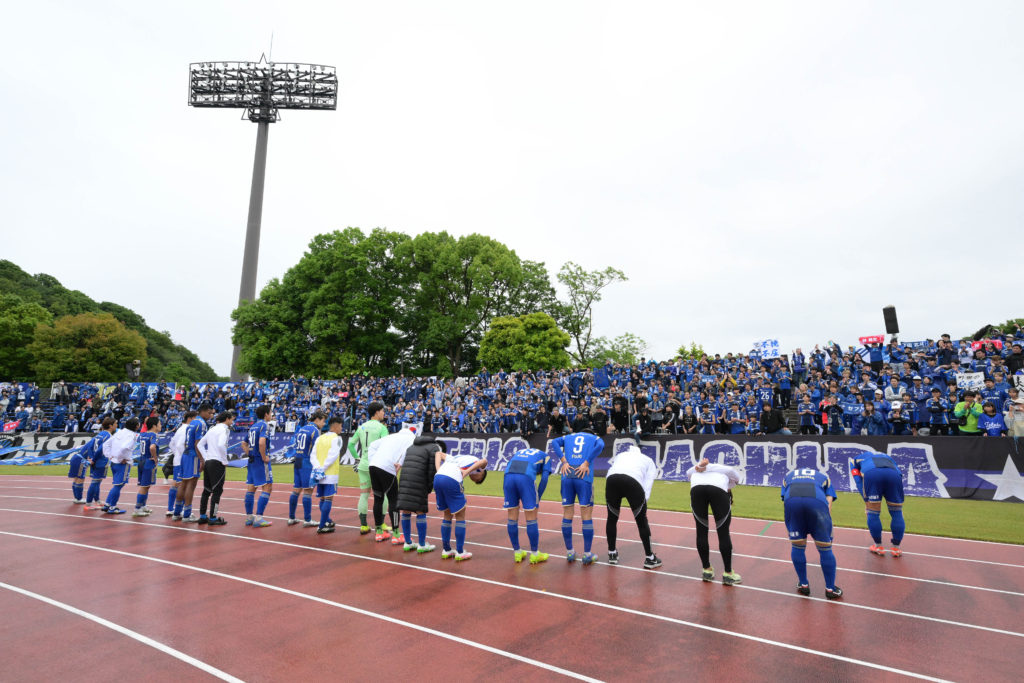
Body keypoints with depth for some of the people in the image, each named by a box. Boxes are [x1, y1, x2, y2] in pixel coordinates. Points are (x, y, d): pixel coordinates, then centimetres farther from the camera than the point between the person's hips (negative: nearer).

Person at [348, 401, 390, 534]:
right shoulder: (382, 427, -8)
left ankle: (363, 525, 13)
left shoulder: (361, 427, 10)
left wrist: (357, 458, 16)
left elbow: (351, 444, 12)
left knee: (363, 495, 10)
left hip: (363, 465, 5)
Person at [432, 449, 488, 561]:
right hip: (452, 480, -6)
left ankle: (446, 550, 27)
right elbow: (484, 461, -4)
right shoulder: (480, 467, 20)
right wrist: (466, 472, -7)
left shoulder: (457, 458, 36)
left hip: (437, 477, 6)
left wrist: (438, 470, 15)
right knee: (460, 516, 11)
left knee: (447, 515, 21)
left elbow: (439, 453, 30)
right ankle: (460, 553, 15)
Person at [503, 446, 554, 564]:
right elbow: (544, 478, 13)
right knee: (531, 519, 9)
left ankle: (517, 553, 27)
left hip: (508, 475, 4)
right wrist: (537, 499, 13)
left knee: (512, 518, 15)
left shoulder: (517, 452, 39)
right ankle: (534, 554, 20)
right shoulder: (545, 456, 29)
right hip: (527, 477, -4)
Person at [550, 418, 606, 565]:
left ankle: (569, 552, 20)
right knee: (586, 515, 5)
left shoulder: (568, 437, 24)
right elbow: (600, 445, -4)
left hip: (567, 476, 2)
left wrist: (564, 461, -1)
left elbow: (554, 442, 6)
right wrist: (586, 464, -7)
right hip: (584, 477, -2)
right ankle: (587, 555, 10)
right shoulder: (595, 438, 19)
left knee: (567, 514, 10)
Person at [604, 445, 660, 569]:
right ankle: (649, 558, 28)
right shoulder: (649, 461, 33)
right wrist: (643, 501, 13)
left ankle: (612, 554, 35)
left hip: (611, 479, 2)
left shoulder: (620, 455, 39)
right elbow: (648, 485, 17)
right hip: (634, 481, -2)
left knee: (612, 518, 21)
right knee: (641, 520, 17)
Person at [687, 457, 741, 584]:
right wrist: (707, 468, 12)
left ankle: (707, 571, 29)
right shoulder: (732, 478, 36)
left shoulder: (696, 472, 43)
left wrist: (700, 466, 10)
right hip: (718, 488, -2)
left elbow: (688, 472, 21)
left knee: (701, 531, 18)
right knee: (723, 533, 14)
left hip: (697, 488, 2)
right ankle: (728, 574, 24)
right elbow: (732, 470, 12)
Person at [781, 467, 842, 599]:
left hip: (791, 500, 1)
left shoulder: (788, 475, 40)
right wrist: (823, 527, 24)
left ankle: (803, 585, 30)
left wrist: (792, 528, 32)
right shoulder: (823, 477, 39)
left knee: (797, 546, 18)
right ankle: (830, 589, 29)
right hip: (817, 500, 0)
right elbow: (828, 504, 22)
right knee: (825, 548, 17)